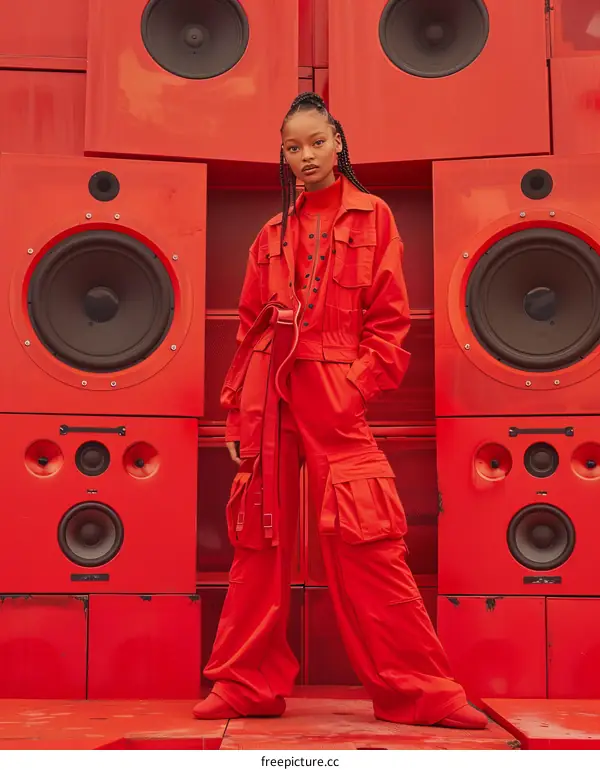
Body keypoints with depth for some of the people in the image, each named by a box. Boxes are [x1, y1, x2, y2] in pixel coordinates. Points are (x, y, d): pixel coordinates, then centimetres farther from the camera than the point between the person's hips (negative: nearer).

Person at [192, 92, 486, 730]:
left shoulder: (372, 218, 8)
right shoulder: (273, 235, 17)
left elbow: (390, 320, 2)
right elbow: (250, 329, 15)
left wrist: (356, 385, -11)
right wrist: (237, 410, 8)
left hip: (333, 396, -4)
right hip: (268, 395, 4)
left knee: (362, 540, -9)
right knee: (260, 539, 6)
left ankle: (419, 691, 0)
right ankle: (248, 684, 17)